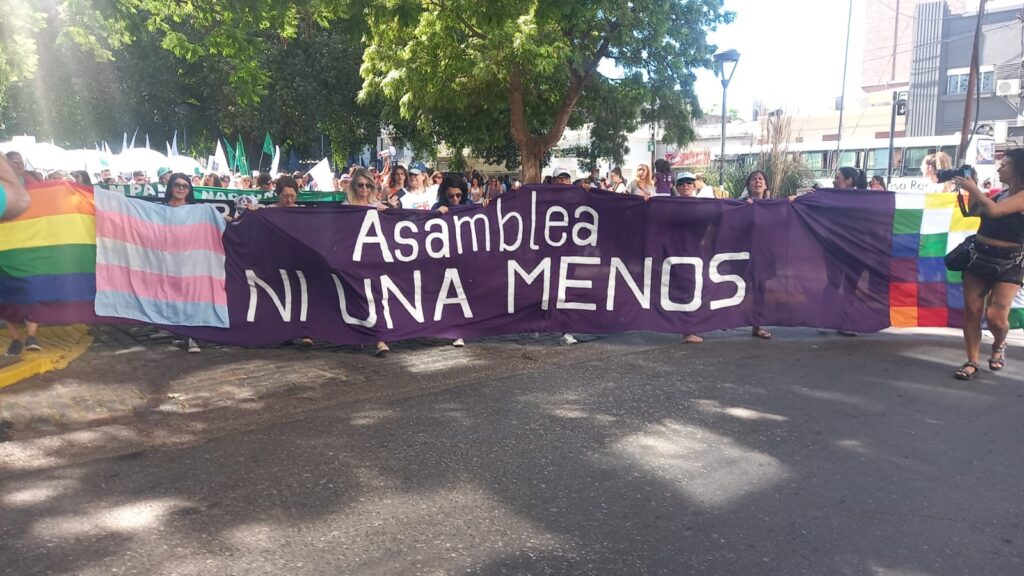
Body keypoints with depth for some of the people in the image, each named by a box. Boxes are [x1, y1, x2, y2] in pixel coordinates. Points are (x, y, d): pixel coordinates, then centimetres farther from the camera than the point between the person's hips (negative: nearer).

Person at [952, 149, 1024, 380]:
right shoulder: (1001, 193, 11)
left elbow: (993, 211, -25)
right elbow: (974, 212, 20)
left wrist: (973, 188, -13)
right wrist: (971, 189, 9)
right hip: (979, 255, 7)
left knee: (995, 316, -13)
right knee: (971, 311, 1)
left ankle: (999, 345, 21)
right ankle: (972, 362, 10)